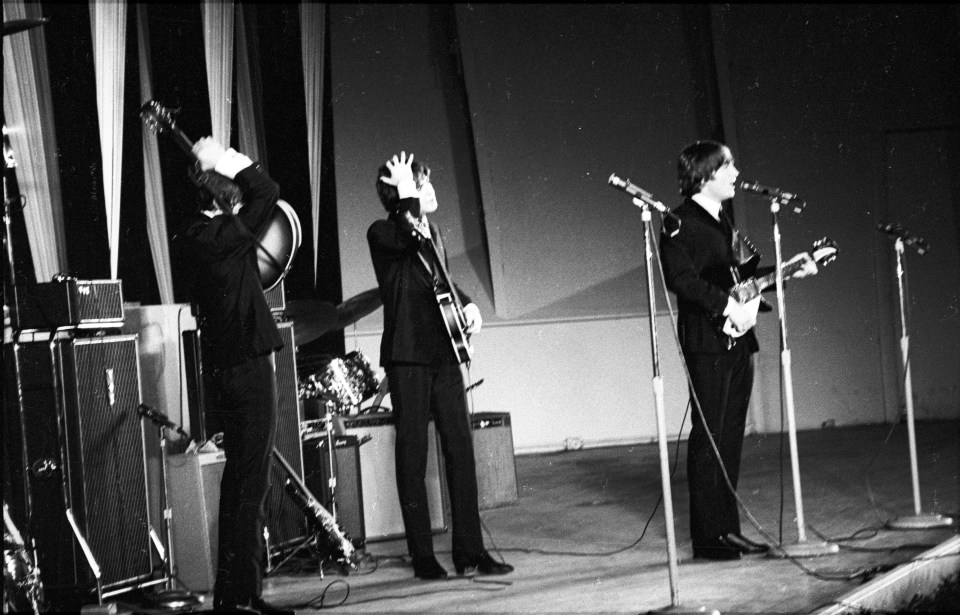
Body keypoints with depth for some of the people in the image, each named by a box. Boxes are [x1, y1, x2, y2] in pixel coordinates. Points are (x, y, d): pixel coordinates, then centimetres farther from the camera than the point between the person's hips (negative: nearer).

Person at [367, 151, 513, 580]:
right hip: (407, 356, -6)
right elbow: (408, 237, -29)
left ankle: (470, 552, 6)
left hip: (443, 354, 6)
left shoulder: (432, 234, 17)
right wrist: (405, 192, -18)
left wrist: (467, 304, 12)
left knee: (460, 450, 2)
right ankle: (423, 557, 5)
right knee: (412, 456, -1)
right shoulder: (382, 234, -6)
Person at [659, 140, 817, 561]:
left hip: (737, 340, 9)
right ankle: (707, 536, -2)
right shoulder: (682, 223, -9)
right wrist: (726, 304, -24)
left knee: (730, 437, 10)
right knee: (709, 436, -6)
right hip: (707, 342, -9)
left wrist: (788, 271, 16)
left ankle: (728, 529, 15)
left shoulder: (721, 223, 20)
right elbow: (681, 278, -22)